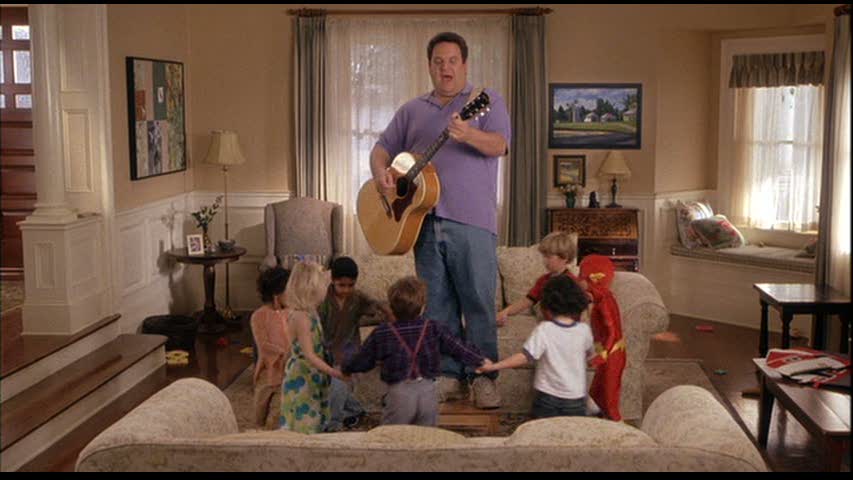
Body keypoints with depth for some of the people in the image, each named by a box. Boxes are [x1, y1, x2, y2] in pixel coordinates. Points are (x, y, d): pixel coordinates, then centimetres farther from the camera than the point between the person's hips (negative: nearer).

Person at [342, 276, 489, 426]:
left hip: (399, 392, -2)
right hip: (428, 390, 2)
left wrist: (345, 368, 29)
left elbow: (362, 360, 8)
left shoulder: (381, 334, -2)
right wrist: (481, 360, 26)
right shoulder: (435, 329, 0)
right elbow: (457, 348, 9)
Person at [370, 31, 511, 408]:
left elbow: (499, 145, -9)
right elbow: (382, 148, 19)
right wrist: (381, 174, -4)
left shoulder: (488, 101, 7)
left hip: (472, 221, -4)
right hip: (424, 220, 4)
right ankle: (449, 376, 16)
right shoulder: (411, 111, 19)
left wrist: (469, 134, -30)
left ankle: (484, 378, 4)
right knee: (436, 303, 7)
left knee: (478, 302, -4)